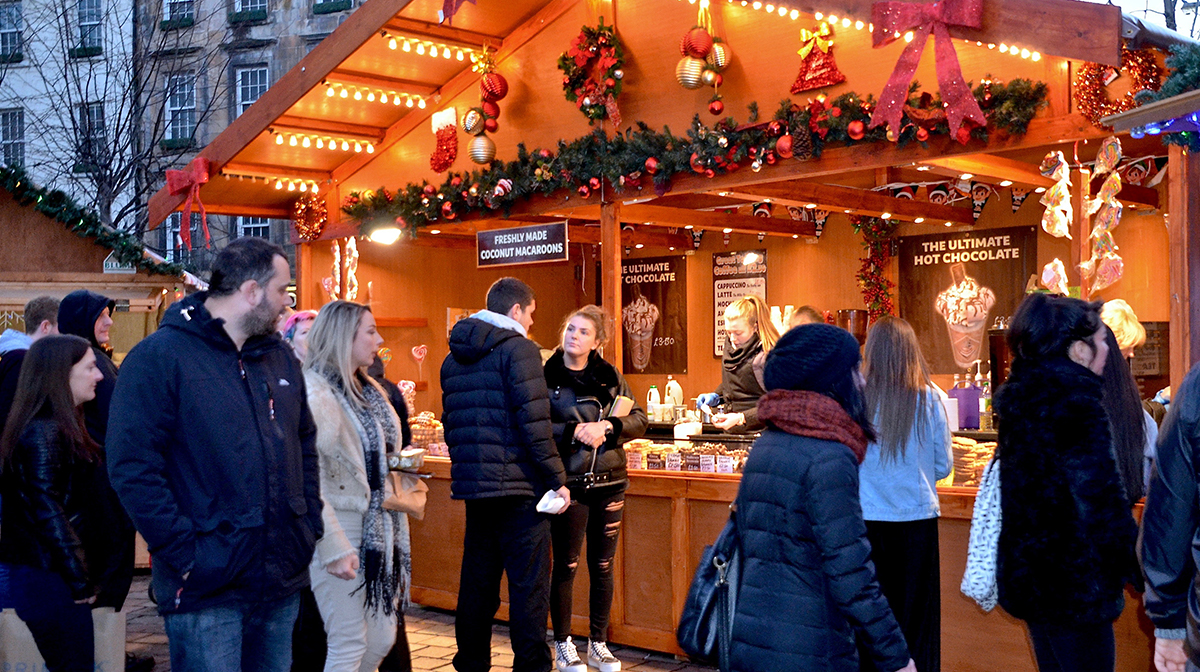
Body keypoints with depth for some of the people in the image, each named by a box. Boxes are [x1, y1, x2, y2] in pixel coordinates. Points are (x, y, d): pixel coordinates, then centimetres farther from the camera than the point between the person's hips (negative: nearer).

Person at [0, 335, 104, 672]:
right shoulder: (42, 433, -16)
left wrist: (82, 575, 13)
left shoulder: (60, 428, 14)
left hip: (51, 574, 9)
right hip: (48, 578, -9)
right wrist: (80, 580, -16)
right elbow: (48, 513, -20)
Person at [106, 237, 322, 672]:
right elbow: (132, 468, -16)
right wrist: (185, 552, -19)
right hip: (206, 589, -7)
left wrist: (310, 526, 9)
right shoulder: (159, 358, -10)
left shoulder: (279, 357, 12)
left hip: (283, 582, 7)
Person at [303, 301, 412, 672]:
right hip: (342, 530, -8)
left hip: (378, 529, 8)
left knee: (382, 638, 12)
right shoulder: (315, 392, -14)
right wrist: (334, 549, -23)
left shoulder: (370, 390, 12)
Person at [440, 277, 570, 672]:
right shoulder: (518, 349, -9)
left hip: (472, 483, 7)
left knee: (477, 580, 14)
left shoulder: (454, 358, 15)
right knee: (528, 583, -1)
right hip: (518, 484, -7)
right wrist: (557, 480, -12)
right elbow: (534, 422, -16)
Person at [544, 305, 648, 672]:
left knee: (603, 566, 11)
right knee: (566, 566, 4)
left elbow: (640, 419, 6)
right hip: (568, 484, -3)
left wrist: (608, 427, -11)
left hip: (608, 483, 4)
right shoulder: (546, 377, -4)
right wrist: (574, 432, -20)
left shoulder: (610, 376, 7)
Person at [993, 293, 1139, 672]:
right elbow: (1101, 499, -20)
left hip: (1026, 573, 9)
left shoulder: (1020, 396, 8)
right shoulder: (1075, 404, -19)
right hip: (1073, 581, -9)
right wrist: (1134, 567, -9)